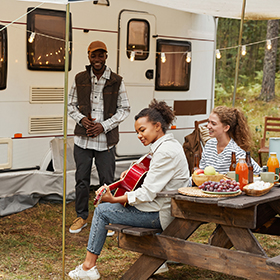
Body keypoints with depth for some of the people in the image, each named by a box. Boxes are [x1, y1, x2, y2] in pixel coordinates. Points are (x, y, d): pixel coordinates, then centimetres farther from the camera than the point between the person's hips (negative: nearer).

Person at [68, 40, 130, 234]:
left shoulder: (117, 82, 0)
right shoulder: (80, 79, 6)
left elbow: (124, 109, 2)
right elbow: (71, 105, 12)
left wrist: (104, 125, -9)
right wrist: (82, 119, -8)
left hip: (106, 140, -2)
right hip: (83, 139, 2)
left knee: (107, 181, 3)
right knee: (82, 180, 9)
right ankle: (82, 216, 24)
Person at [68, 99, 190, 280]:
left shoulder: (165, 152, -22)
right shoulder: (169, 144, 9)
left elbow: (147, 193, -25)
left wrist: (114, 199, -21)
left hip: (161, 214, -11)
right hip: (164, 207, 11)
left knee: (102, 210, -3)